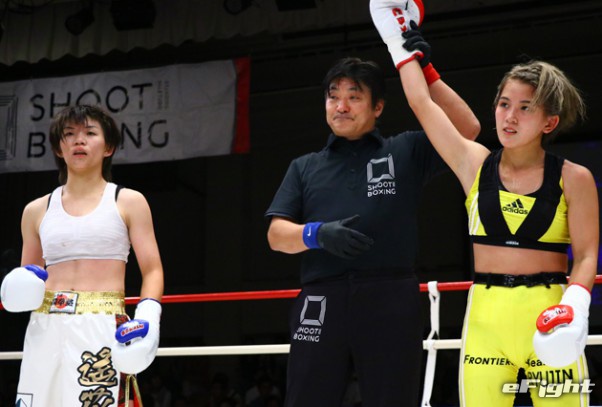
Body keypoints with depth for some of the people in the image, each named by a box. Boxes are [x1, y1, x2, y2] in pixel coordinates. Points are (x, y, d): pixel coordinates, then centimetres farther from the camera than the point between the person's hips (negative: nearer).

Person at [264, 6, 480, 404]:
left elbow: (467, 129, 2)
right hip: (322, 301, 2)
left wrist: (423, 70, -1)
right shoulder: (304, 167, 21)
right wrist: (317, 233, -10)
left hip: (390, 300, -2)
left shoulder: (406, 152, 15)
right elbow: (276, 234, 12)